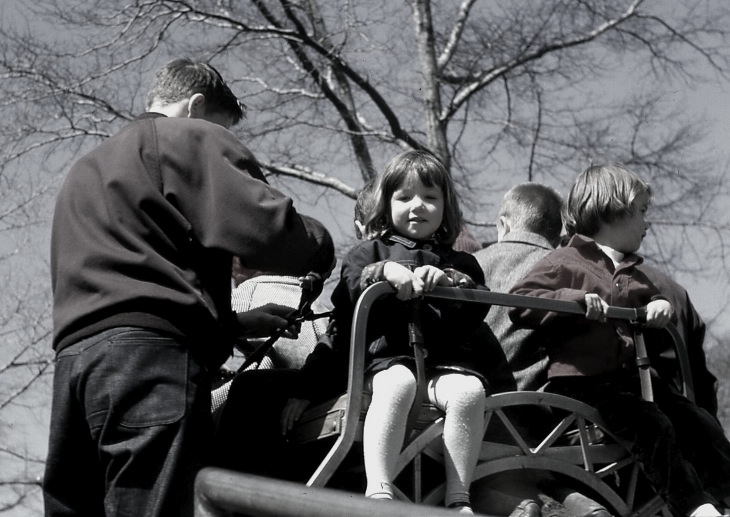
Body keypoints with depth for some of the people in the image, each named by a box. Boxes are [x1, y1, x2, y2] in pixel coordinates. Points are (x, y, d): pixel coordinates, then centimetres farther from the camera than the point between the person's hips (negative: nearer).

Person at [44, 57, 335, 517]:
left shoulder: (83, 170, 34)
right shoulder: (192, 139, 8)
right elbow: (263, 228, -9)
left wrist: (236, 322, 31)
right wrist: (320, 249, 13)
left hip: (73, 357, 8)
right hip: (152, 357, -8)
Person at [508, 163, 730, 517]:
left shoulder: (632, 273, 24)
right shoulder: (564, 263, -1)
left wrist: (660, 305, 9)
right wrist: (577, 299, -21)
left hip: (631, 374, 8)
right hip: (581, 379, -8)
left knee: (701, 424, -5)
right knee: (653, 424, -26)